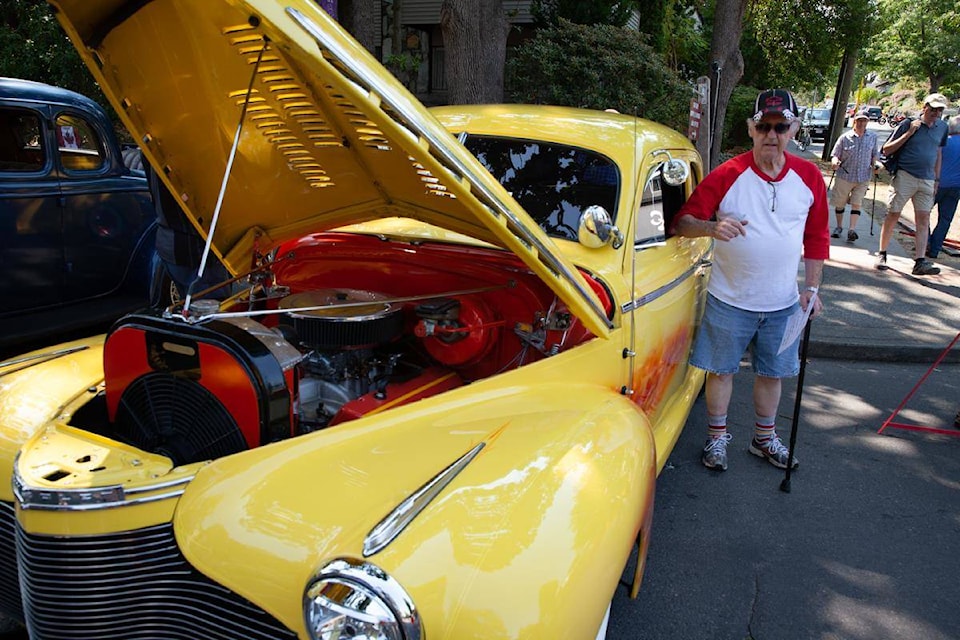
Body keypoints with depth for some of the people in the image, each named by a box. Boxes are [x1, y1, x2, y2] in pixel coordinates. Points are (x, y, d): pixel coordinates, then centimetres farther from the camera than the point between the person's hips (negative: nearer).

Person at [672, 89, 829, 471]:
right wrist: (711, 227, -32)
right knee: (721, 369, 9)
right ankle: (717, 437, 29)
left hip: (783, 303, 3)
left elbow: (816, 236, 9)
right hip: (729, 300, -3)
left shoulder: (809, 177, 0)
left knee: (772, 372, 16)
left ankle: (764, 439, 36)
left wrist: (812, 288, 5)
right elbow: (682, 221, -11)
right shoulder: (727, 176, -11)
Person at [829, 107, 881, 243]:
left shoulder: (873, 137, 5)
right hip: (845, 176, -1)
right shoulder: (845, 138, -4)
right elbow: (834, 154, -3)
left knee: (856, 204, -7)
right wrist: (835, 161, -25)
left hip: (863, 178, 1)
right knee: (840, 203, 10)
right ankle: (839, 227, 29)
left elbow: (875, 154, 16)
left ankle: (852, 230, -11)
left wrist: (876, 163, -5)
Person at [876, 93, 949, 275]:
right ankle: (882, 254, 12)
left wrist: (937, 179, 19)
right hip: (904, 176, -4)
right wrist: (909, 133, -13)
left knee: (923, 220, -4)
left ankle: (920, 261, -9)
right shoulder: (908, 124, -3)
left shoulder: (942, 127, 12)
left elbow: (938, 153, 22)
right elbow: (886, 150, -4)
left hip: (927, 180, 4)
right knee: (893, 215, -1)